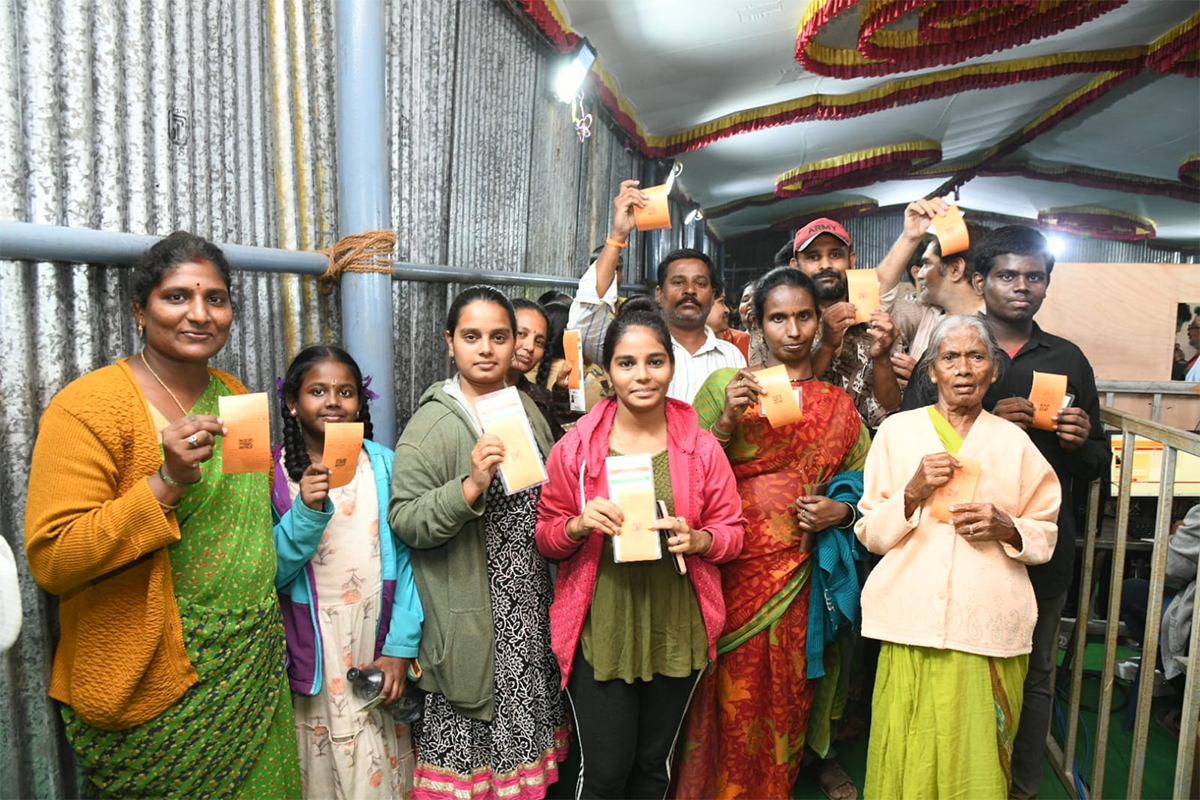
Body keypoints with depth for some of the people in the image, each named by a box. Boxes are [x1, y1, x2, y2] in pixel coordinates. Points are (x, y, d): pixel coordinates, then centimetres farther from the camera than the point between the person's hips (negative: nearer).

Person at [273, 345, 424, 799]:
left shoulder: (384, 464, -1)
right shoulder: (271, 473, -3)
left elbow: (405, 560, -3)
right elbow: (266, 573, -7)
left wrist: (400, 648, -8)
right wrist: (307, 512, -22)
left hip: (378, 653, 1)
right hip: (309, 657, 0)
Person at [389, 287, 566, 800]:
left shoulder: (526, 408, 8)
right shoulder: (433, 423, -11)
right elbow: (404, 520, -17)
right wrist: (471, 486, -29)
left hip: (531, 611, 6)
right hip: (470, 618, -5)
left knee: (522, 733, 17)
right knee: (468, 749, 4)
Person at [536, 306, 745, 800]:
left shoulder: (702, 448, -2)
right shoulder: (575, 448, -5)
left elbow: (731, 531, 5)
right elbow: (545, 538, 2)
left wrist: (697, 539, -16)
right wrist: (578, 526, -19)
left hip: (676, 631, 2)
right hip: (599, 631, -2)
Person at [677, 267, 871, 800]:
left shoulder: (838, 406, 10)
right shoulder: (726, 385, 1)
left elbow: (862, 481, 15)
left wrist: (841, 510, -5)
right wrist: (727, 421, -17)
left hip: (796, 571, 2)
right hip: (731, 569, -2)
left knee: (784, 693, 10)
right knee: (731, 691, 3)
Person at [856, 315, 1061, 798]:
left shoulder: (1014, 442, 8)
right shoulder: (897, 431, 5)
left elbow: (1048, 533, 13)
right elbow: (870, 535, 3)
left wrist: (1006, 528, -8)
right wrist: (914, 492, -13)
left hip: (989, 629, 1)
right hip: (913, 627, -1)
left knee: (977, 759, 6)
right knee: (908, 759, 2)